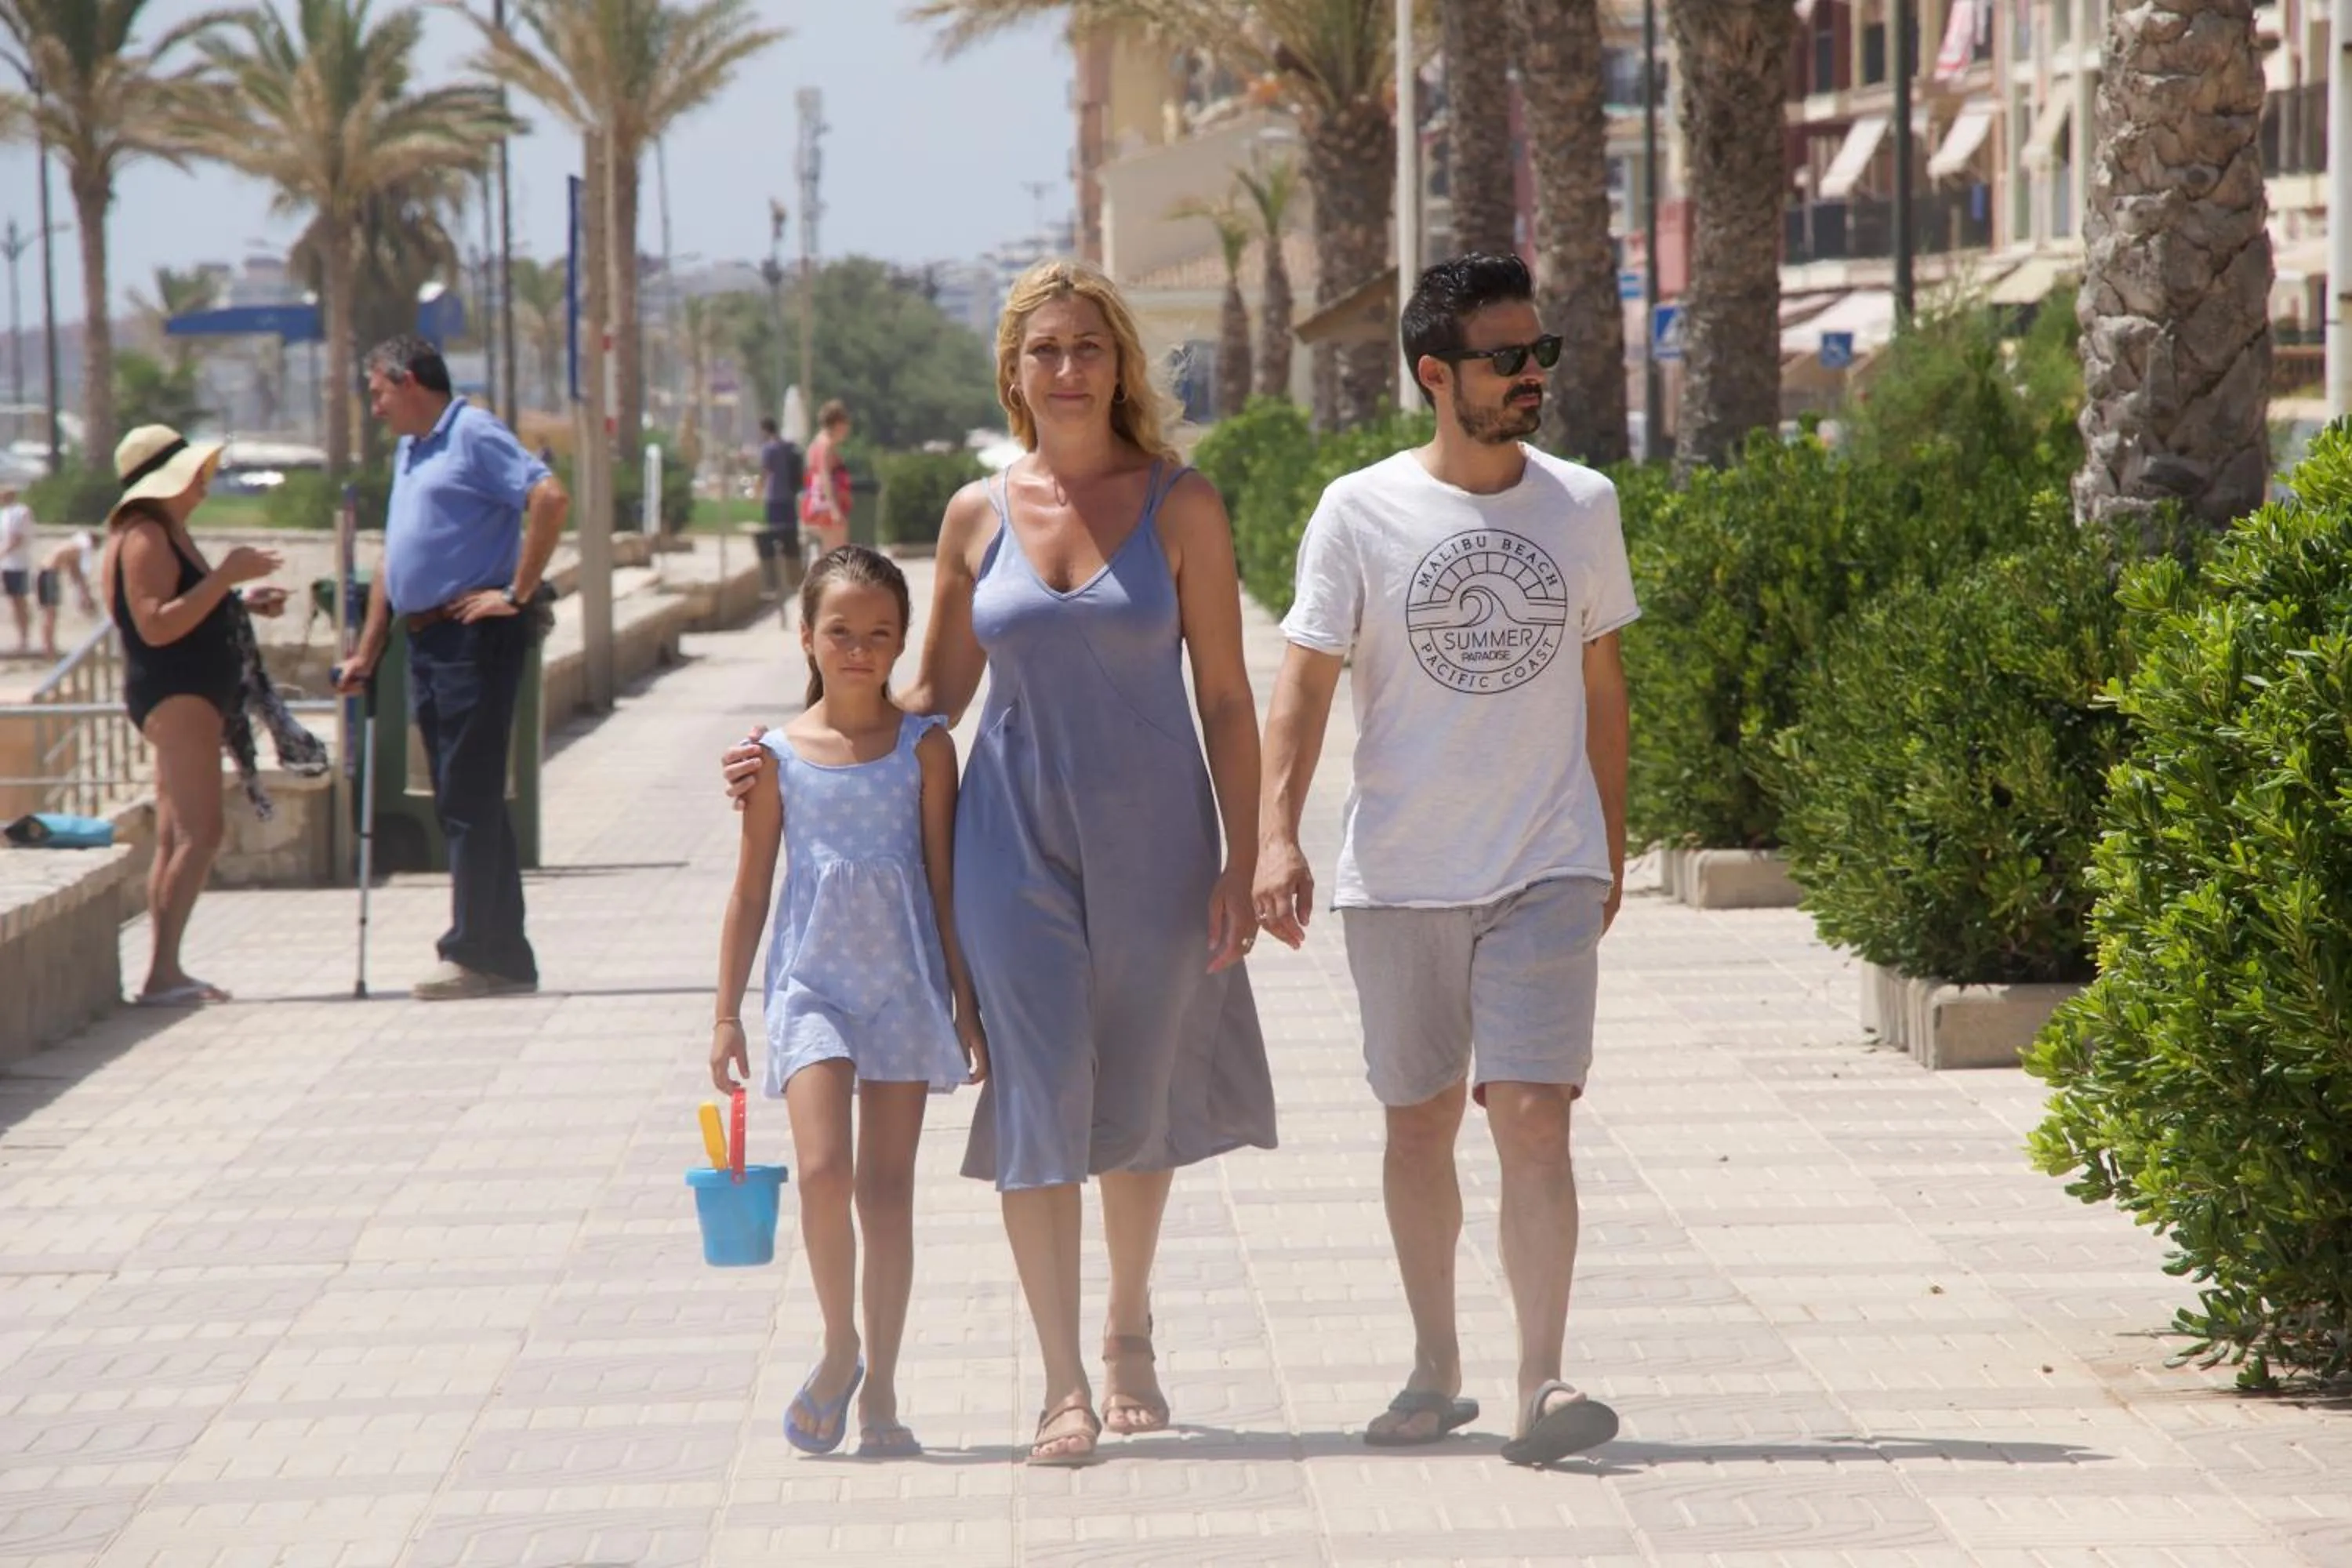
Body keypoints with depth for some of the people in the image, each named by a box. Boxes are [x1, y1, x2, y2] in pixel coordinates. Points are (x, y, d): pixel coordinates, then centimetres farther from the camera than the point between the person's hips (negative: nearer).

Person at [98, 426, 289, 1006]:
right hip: (173, 693, -11)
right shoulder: (143, 537, -14)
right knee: (199, 833, -19)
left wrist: (244, 602, 16)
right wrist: (227, 576, -25)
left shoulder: (168, 533, 19)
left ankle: (166, 971, 10)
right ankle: (161, 974, -24)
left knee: (175, 838, 9)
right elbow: (157, 626, -24)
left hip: (194, 693, 11)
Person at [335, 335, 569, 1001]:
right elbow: (394, 559, 26)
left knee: (469, 801, -9)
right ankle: (505, 958, 12)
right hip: (427, 639, 9)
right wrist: (367, 650, 22)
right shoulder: (409, 450, 21)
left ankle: (475, 952, -7)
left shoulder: (473, 435, -8)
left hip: (476, 636, -9)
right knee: (464, 802, 9)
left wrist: (518, 592, -18)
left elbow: (550, 497, -21)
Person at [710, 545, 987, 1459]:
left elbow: (945, 882, 4)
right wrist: (727, 1014, 4)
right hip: (811, 982, -1)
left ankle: (879, 1389, 10)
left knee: (888, 1188, 3)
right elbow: (751, 889, 6)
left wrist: (966, 1003, 1)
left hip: (904, 986, 1)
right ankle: (838, 1348, 3)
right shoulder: (779, 757, 1)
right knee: (824, 1168, -17)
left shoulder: (923, 748, 1)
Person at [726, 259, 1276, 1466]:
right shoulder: (977, 517, 5)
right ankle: (1064, 1387, -6)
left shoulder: (1179, 506, -1)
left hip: (1151, 833, -1)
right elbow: (935, 698, 14)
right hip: (1015, 830, 1)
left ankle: (1128, 1336, 31)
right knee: (1036, 1096, -7)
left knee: (1137, 1098, 8)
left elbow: (1226, 697, 0)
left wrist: (1239, 866, -5)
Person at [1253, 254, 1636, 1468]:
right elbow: (1305, 682, -5)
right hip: (1398, 874, 0)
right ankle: (1435, 1368, 24)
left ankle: (1541, 1384, -14)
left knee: (1532, 1118, -12)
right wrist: (1277, 834, -17)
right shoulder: (1361, 513, -3)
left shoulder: (1582, 505, 5)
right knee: (1418, 1125, 10)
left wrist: (1611, 846, 16)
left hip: (1547, 870, 0)